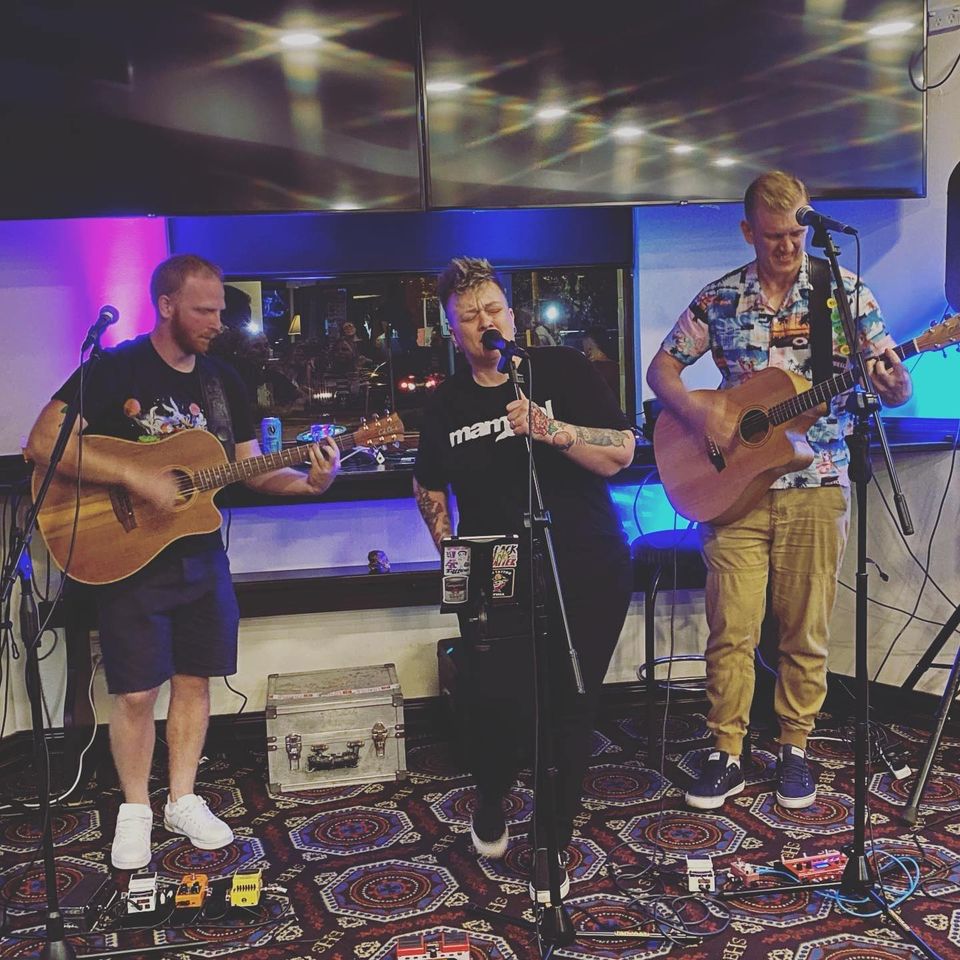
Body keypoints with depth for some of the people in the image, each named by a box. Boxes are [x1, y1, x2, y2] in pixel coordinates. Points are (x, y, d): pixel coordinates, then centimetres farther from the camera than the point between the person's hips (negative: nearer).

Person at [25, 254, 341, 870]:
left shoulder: (224, 381, 7)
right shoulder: (116, 370, -11)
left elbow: (251, 469, 9)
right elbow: (42, 443, -20)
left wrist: (307, 481, -10)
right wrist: (135, 476, -27)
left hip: (202, 557, 5)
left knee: (194, 679, 12)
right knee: (137, 692, 1)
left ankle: (183, 801, 26)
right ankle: (135, 810, 21)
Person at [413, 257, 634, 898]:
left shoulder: (562, 370, -2)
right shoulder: (447, 405, 8)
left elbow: (620, 453, -10)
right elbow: (430, 489, 22)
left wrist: (551, 429, -25)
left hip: (588, 577, -1)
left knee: (571, 713, 3)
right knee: (493, 703, -9)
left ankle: (552, 844, 24)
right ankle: (491, 806, 25)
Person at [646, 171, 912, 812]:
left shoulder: (844, 291, 2)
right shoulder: (719, 299, 4)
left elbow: (894, 380, 2)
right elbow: (662, 367, 10)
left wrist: (895, 388, -22)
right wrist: (693, 410, -10)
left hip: (816, 486, 0)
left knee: (806, 630, 7)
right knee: (731, 628, 1)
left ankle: (795, 748, 24)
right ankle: (727, 755, 14)